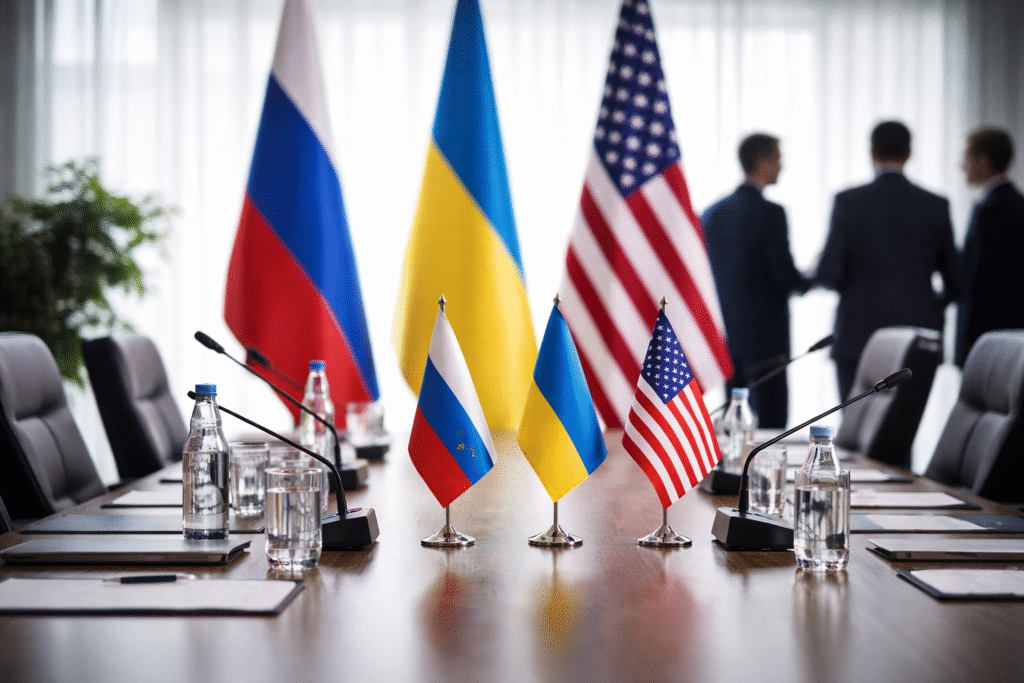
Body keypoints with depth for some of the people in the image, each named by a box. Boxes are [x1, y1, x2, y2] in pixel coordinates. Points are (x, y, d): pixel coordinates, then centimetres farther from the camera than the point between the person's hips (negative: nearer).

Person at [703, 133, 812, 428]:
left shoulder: (712, 213, 7)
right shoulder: (770, 213, -14)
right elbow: (785, 278, -14)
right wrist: (812, 280, 6)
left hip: (725, 337, 7)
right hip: (765, 338, -7)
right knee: (770, 427, -3)